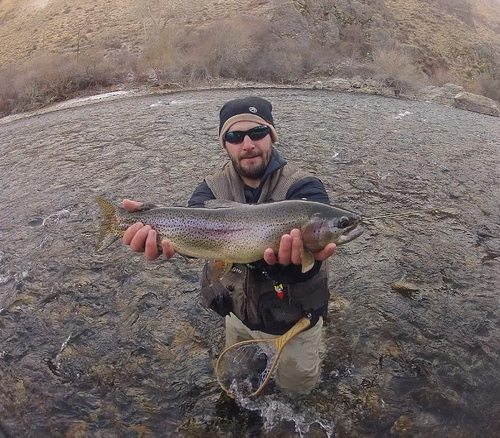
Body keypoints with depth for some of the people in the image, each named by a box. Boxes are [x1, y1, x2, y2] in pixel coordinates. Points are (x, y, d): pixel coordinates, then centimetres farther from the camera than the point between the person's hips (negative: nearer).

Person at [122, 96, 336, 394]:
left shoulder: (304, 187, -22)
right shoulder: (213, 189, -12)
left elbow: (307, 233, -41)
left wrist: (289, 252, -67)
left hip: (294, 319, -2)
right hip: (239, 313, 3)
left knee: (297, 386, 22)